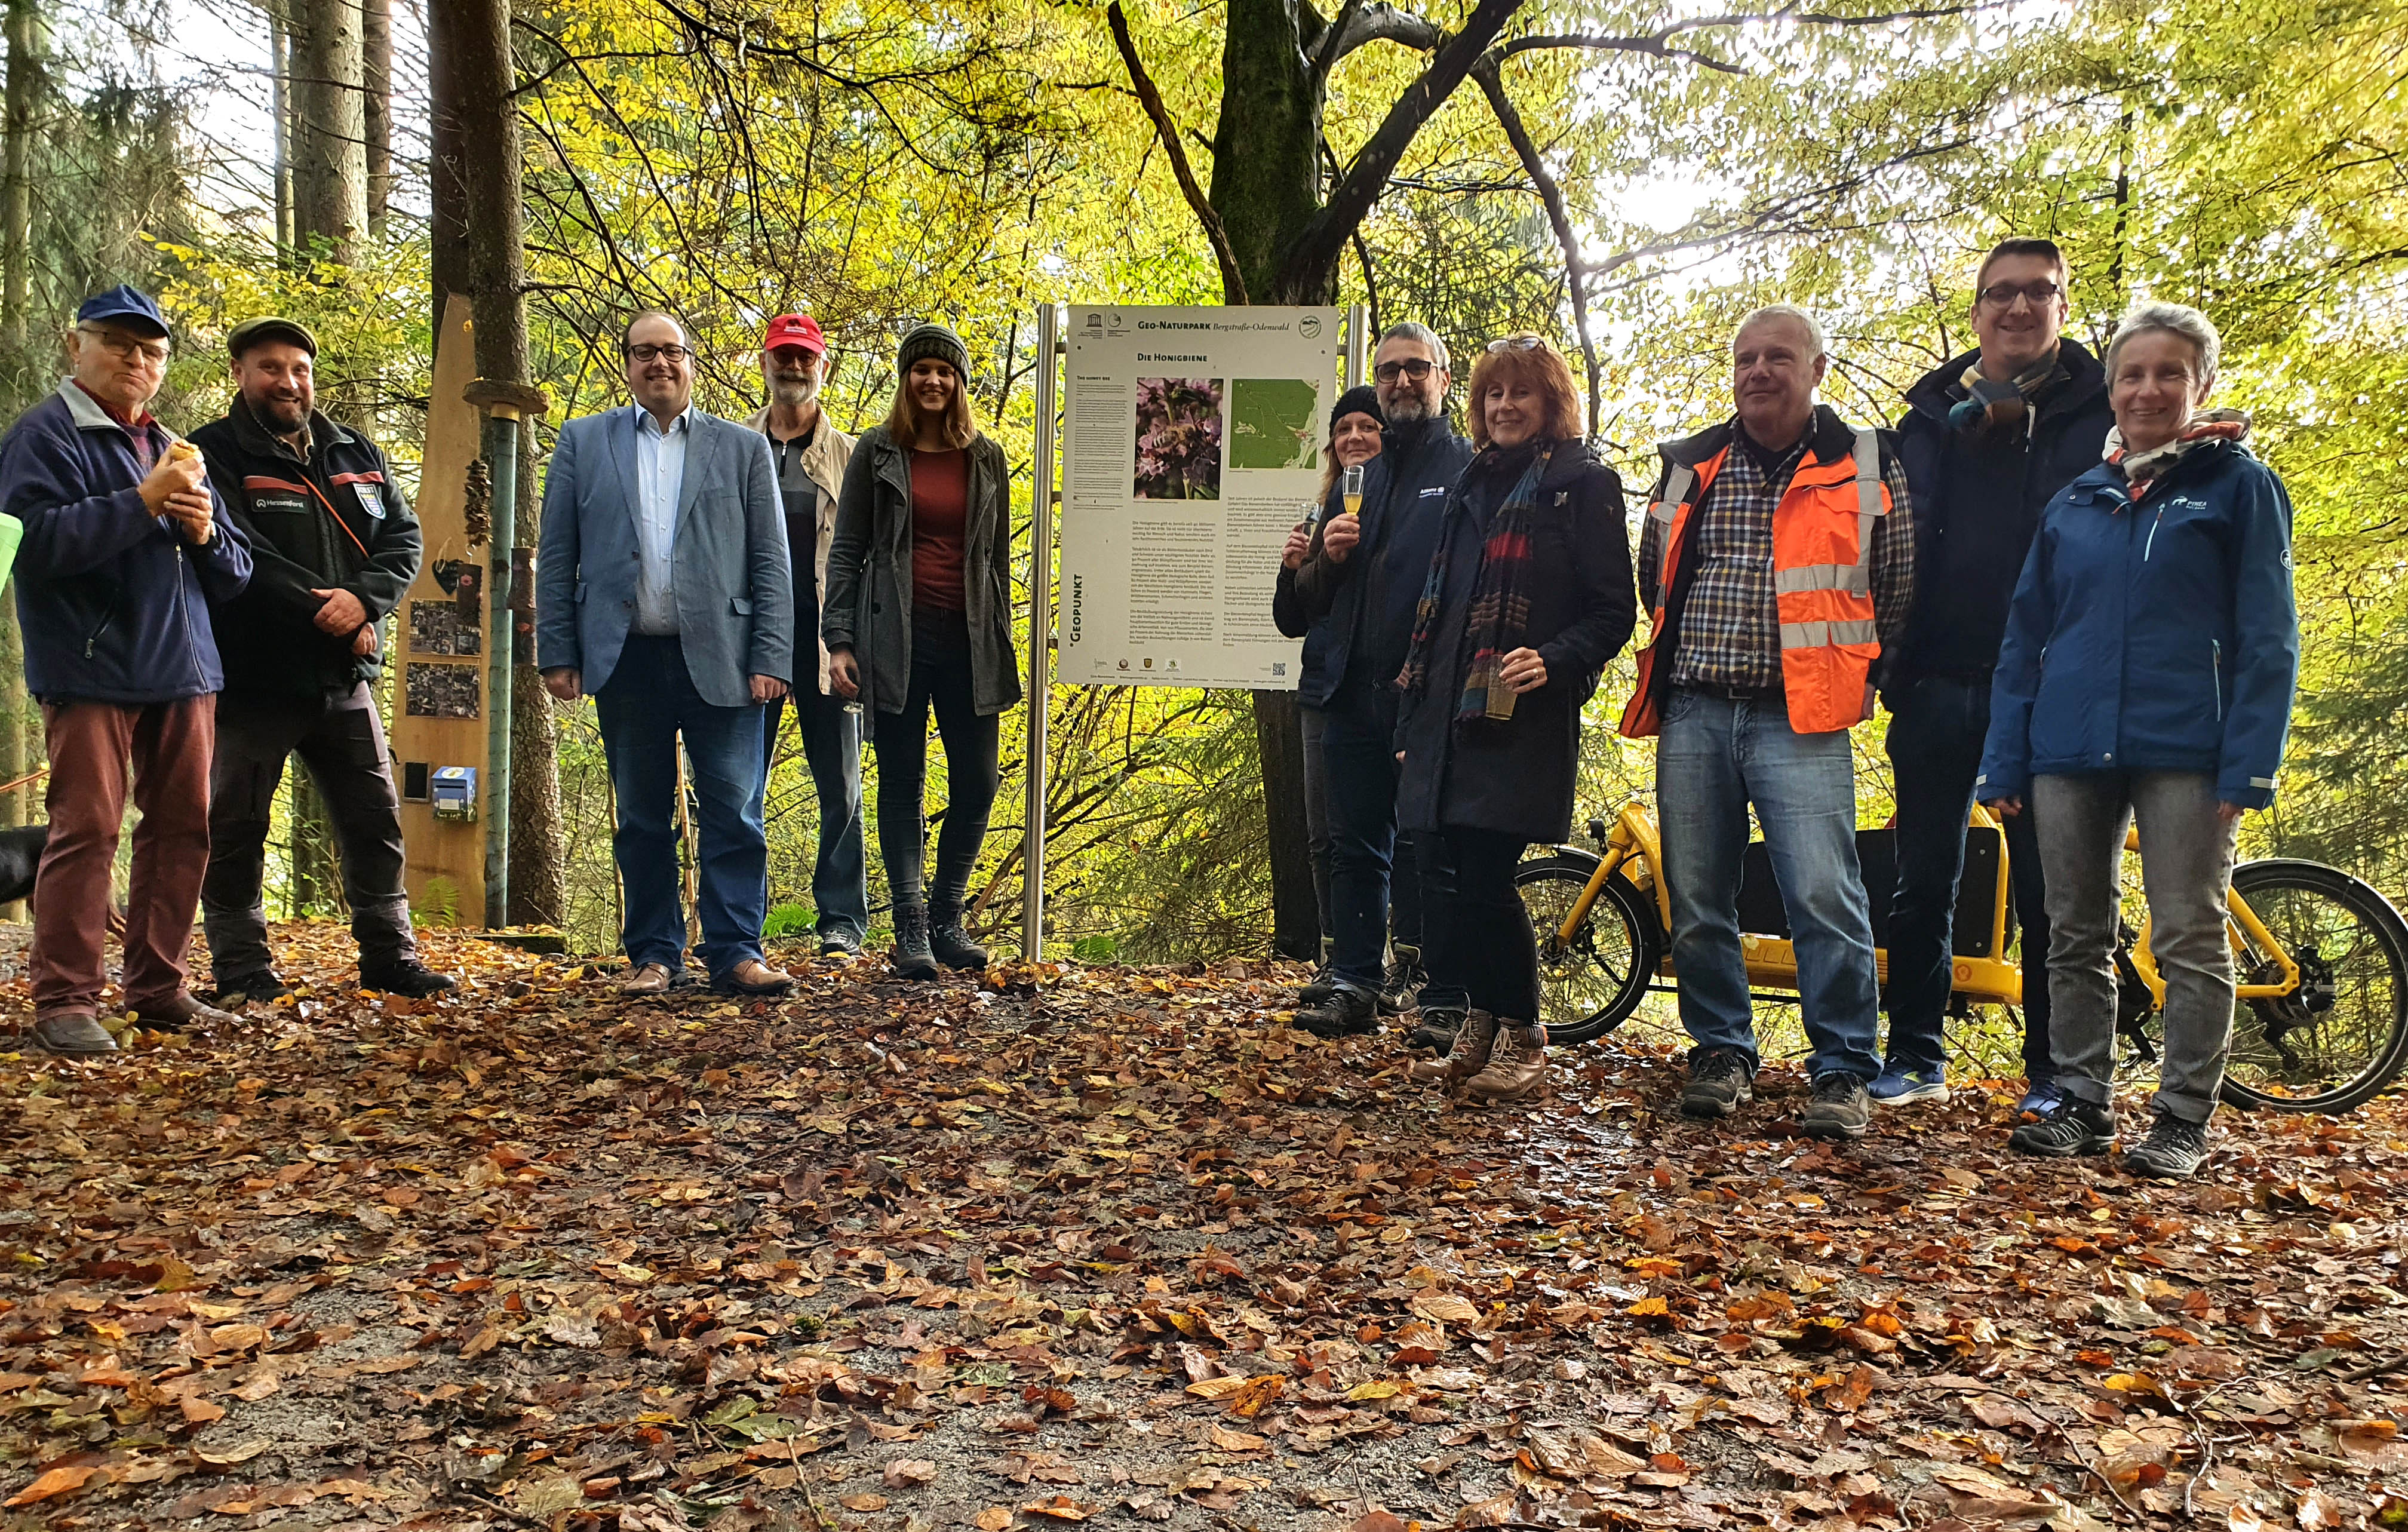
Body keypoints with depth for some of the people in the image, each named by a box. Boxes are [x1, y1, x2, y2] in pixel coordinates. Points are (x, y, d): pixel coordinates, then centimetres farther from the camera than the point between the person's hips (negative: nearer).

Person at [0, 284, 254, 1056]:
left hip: (183, 670, 7)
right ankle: (65, 1000, -3)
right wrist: (143, 502, -19)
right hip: (92, 668, -6)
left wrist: (206, 532, -4)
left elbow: (236, 571, 18)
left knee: (182, 827, 7)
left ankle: (158, 987, 16)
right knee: (86, 830, -9)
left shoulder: (175, 450, 19)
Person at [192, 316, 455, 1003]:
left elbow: (403, 536, 5)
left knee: (375, 818, 8)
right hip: (251, 678, -5)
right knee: (236, 826, 4)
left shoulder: (356, 454, 13)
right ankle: (241, 967, 15)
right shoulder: (215, 455, -4)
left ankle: (389, 954, 18)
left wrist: (364, 599, -14)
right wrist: (327, 614, -17)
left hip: (343, 677, 5)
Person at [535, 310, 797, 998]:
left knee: (733, 813, -4)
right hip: (627, 659, 1)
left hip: (718, 658, -1)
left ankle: (735, 953, 1)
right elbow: (556, 558, 9)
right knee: (642, 819, 7)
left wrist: (771, 657, -5)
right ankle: (654, 955, 15)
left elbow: (771, 563, 5)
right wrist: (558, 653, 1)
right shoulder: (583, 443, 12)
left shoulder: (744, 449, 10)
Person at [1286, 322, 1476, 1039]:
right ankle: (1354, 985, 15)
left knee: (1433, 850, -2)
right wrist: (1328, 558, -1)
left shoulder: (1473, 471, 3)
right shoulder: (1359, 477, 20)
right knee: (1356, 848, 8)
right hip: (1355, 695, 5)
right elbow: (1310, 601, 21)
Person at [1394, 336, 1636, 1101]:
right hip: (1451, 715, 6)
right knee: (1452, 878, 4)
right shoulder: (1472, 487, 21)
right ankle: (1482, 1026, 19)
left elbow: (1614, 611, -4)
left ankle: (1521, 1035, 8)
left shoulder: (1583, 484, 1)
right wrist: (1411, 719, 21)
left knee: (1485, 879, -10)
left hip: (1525, 718, -6)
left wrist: (1554, 661, -22)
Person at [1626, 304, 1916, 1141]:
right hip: (1693, 712, 3)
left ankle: (1844, 1071, 2)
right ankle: (1721, 1051, 22)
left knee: (1824, 896, -12)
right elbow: (1653, 582, 24)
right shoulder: (1687, 467, 12)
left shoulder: (1867, 466, 5)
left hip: (1799, 718, -3)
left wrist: (1850, 675, 9)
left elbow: (1897, 592, 11)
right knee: (1697, 899, 7)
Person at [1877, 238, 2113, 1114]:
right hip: (1938, 686, 2)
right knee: (1924, 883, 6)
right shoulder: (1930, 415, 10)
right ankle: (1915, 1058, 17)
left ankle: (2054, 1075, 14)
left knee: (2048, 889, 4)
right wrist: (1893, 664, -3)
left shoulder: (2103, 413, 5)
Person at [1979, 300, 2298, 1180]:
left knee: (2190, 941, 1)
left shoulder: (2238, 484, 3)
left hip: (2184, 752, -4)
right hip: (2072, 751, 4)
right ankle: (2083, 1106, 18)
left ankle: (2183, 1121, 11)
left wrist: (2249, 765, -12)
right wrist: (2005, 763, 6)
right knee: (2076, 941, 8)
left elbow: (2268, 637, -3)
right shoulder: (2074, 503, 14)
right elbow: (2026, 638, 13)